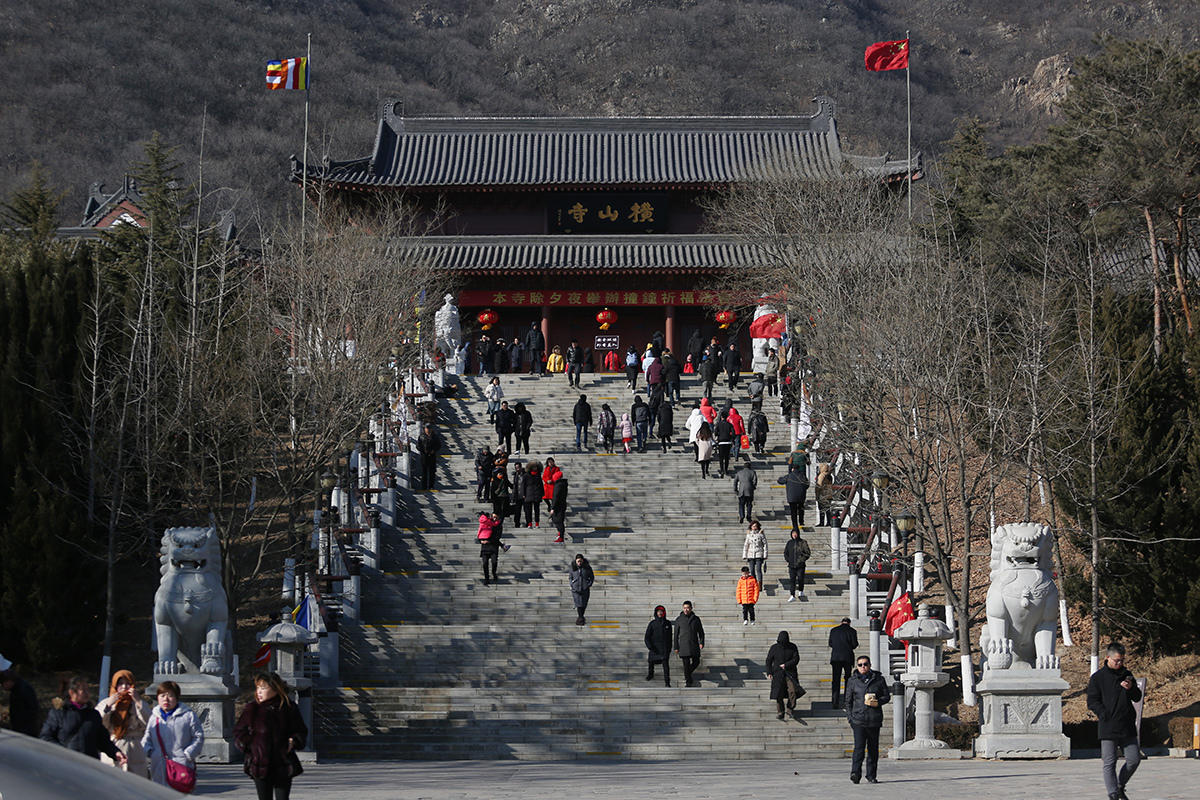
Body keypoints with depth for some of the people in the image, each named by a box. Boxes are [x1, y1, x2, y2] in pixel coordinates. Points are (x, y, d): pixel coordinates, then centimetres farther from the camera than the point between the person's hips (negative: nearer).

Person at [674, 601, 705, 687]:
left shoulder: (696, 619, 6)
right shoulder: (679, 620, 2)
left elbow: (701, 632, 10)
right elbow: (676, 634, 4)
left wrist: (701, 642, -5)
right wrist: (676, 647, 0)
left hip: (694, 644, 2)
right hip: (683, 645, -2)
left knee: (696, 662, 2)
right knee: (686, 664, -5)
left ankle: (686, 675, 27)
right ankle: (688, 681, 2)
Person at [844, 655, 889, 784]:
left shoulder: (879, 679, 7)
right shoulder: (852, 681, 8)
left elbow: (887, 696, 10)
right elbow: (848, 701, 12)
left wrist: (878, 702, -10)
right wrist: (849, 716, 2)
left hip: (874, 720, 1)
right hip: (858, 719, -1)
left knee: (873, 749, 6)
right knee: (859, 747, -15)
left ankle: (871, 775, 14)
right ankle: (855, 773, -22)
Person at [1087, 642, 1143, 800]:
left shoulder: (1127, 675, 13)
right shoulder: (1098, 677, -1)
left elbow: (1137, 697, 14)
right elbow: (1092, 702, -4)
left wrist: (1131, 688, -8)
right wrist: (1106, 716, -14)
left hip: (1127, 727, 4)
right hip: (1108, 727, -4)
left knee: (1134, 759, 5)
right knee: (1109, 763, -5)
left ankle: (1120, 786, 25)